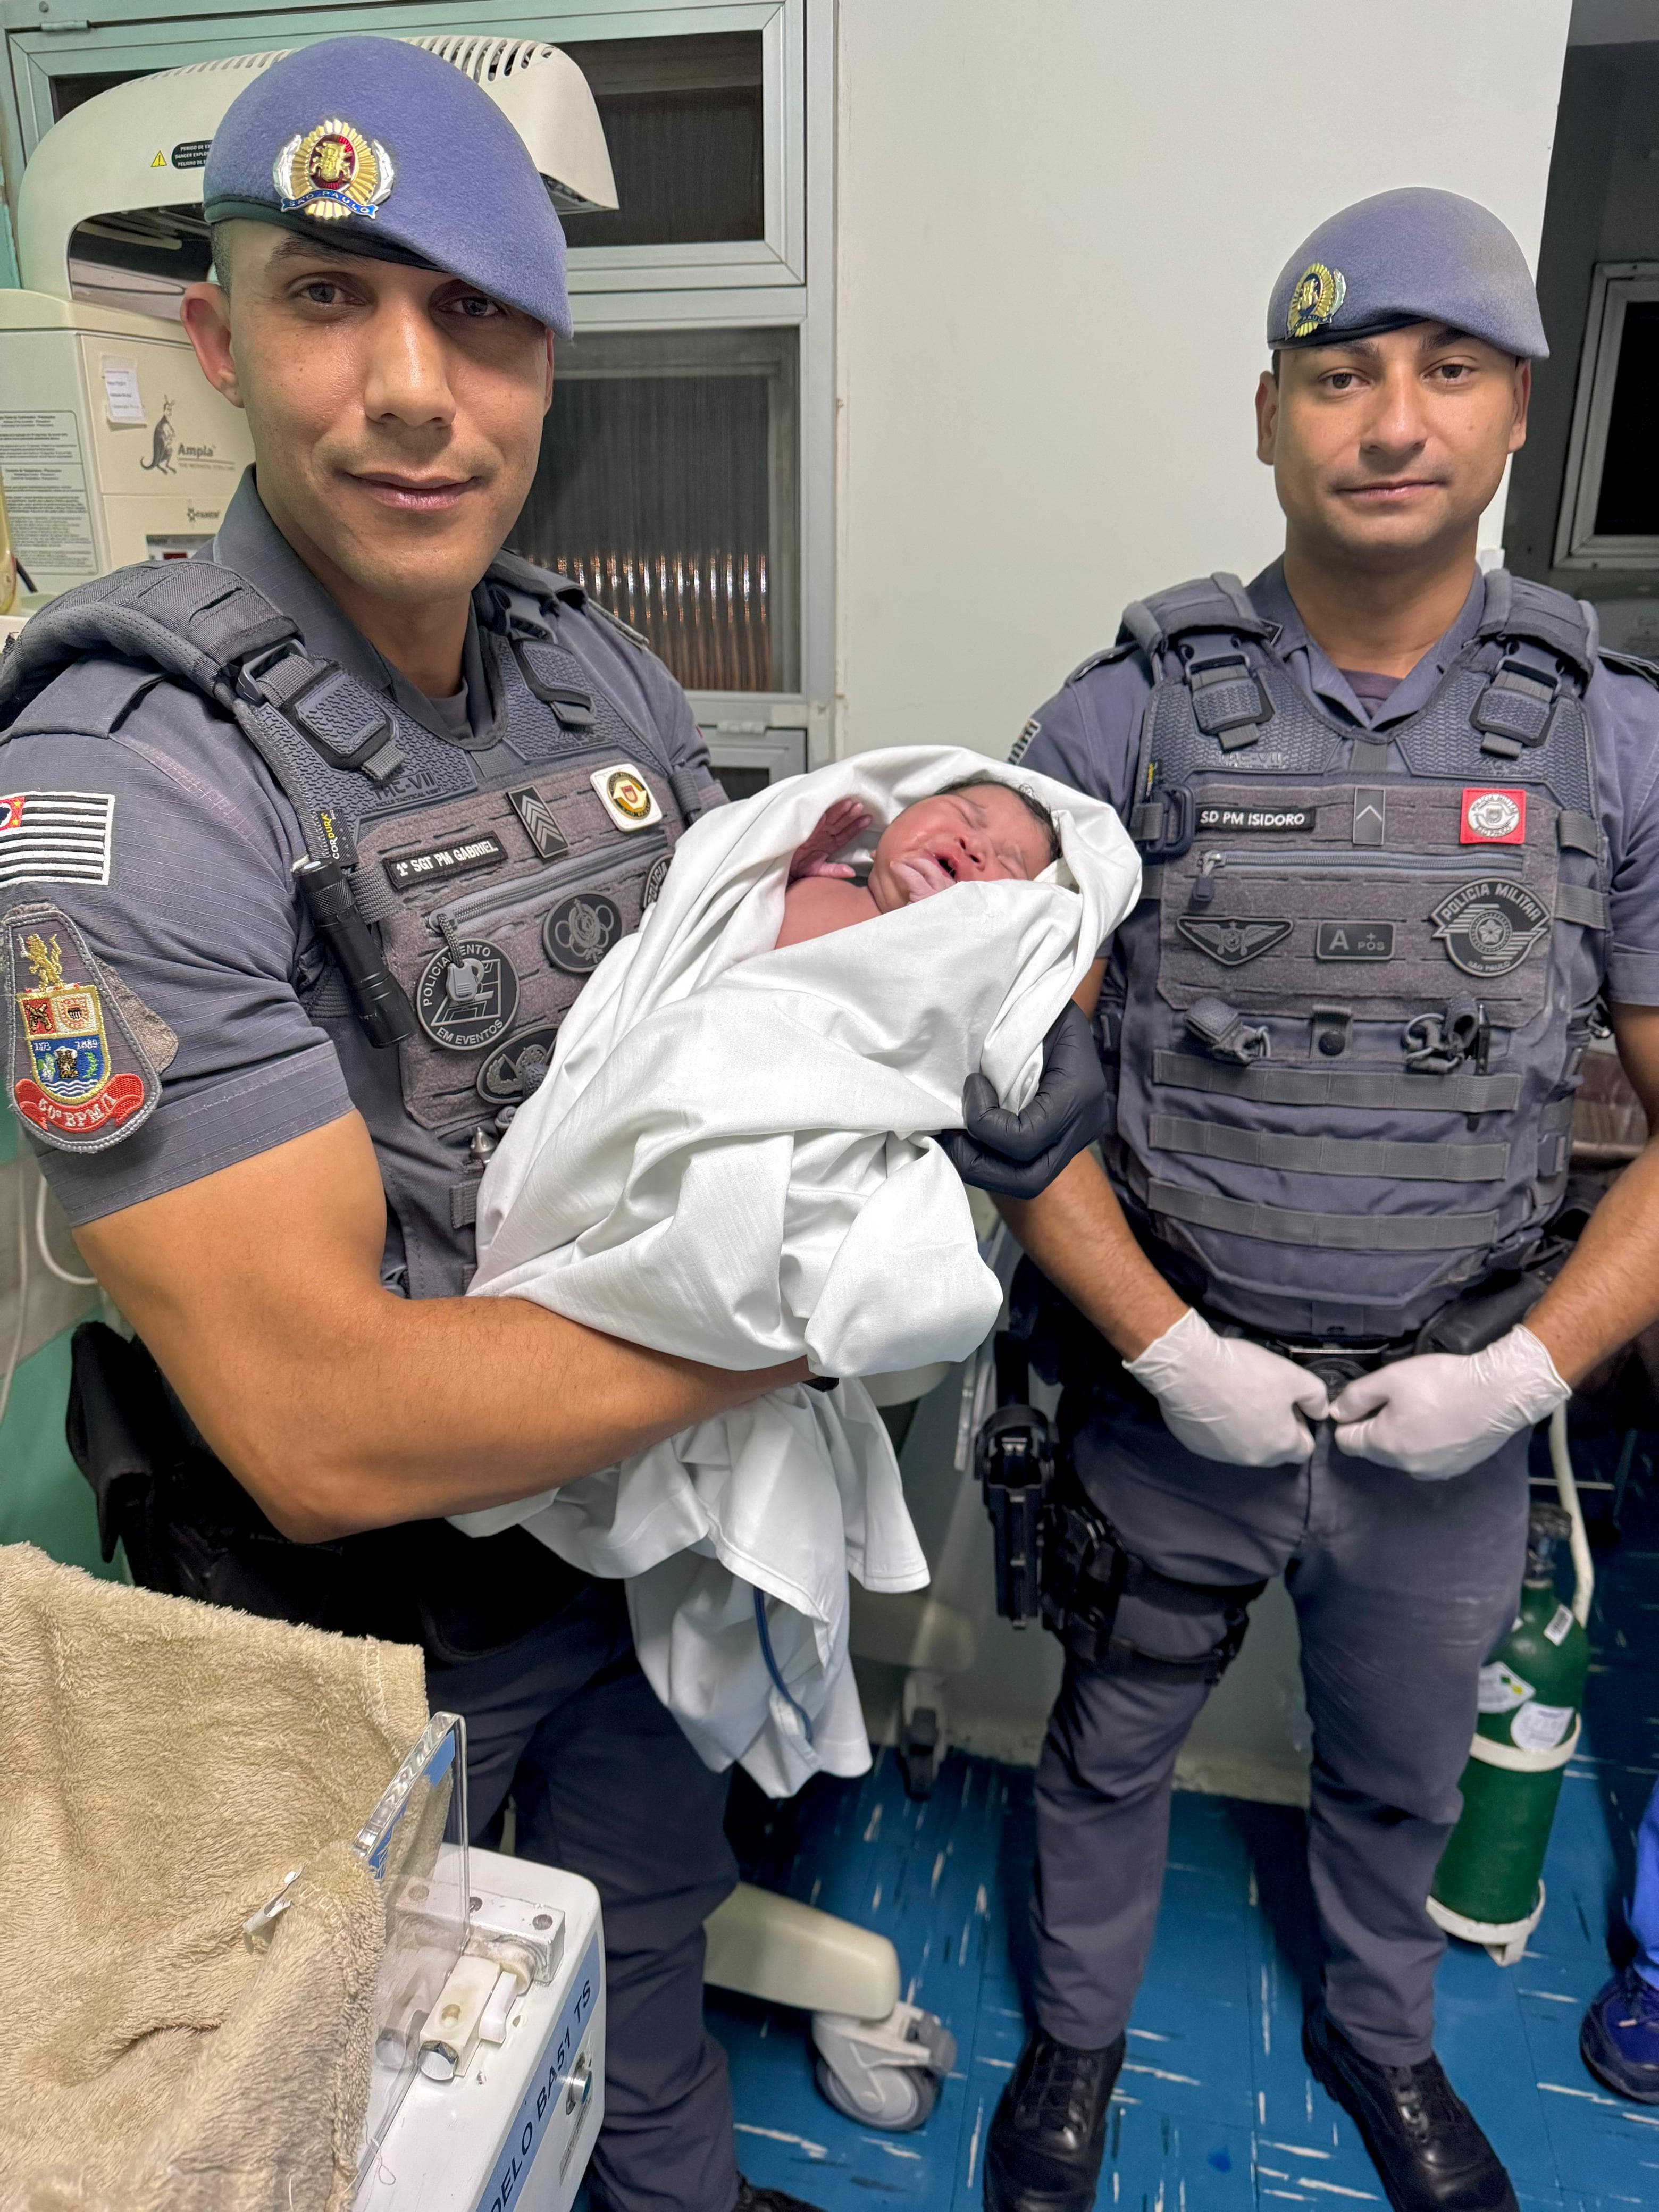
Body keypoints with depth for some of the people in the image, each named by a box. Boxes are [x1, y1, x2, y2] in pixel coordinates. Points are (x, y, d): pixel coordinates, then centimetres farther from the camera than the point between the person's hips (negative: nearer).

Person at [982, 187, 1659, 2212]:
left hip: (1453, 1423, 2)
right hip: (1169, 1395, -1)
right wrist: (1171, 1346, -15)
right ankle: (1076, 2040, 51)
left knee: (1403, 1774, 26)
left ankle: (1379, 2039, 58)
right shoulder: (1123, 720, -9)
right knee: (1114, 1746, 21)